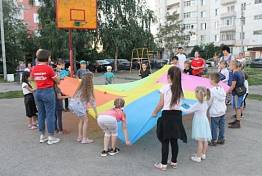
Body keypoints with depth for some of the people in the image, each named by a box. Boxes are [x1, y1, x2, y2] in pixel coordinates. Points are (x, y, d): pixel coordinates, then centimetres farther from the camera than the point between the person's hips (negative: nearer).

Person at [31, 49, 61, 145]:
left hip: (38, 92, 7)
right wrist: (58, 71, 5)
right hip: (48, 92, -7)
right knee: (50, 115, 0)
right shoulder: (48, 68, -14)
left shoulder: (34, 68, 3)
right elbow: (58, 81, -6)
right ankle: (51, 137, 6)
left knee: (41, 114, 13)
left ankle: (42, 136, 22)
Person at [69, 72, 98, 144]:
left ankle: (80, 137, 29)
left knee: (81, 119, 22)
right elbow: (92, 103, -5)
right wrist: (96, 113, 2)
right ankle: (84, 139, 11)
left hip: (72, 105, 8)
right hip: (77, 106, -8)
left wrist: (85, 108, 16)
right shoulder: (88, 90, -10)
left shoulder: (81, 87, 10)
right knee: (85, 121, 7)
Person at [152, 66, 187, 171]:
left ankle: (163, 164, 11)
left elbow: (161, 104, -7)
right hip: (177, 116, 4)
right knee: (174, 140, 14)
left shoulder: (165, 88, -9)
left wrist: (154, 112, 7)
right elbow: (179, 103, 2)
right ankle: (174, 162, 26)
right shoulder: (180, 89, 3)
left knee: (165, 141, 4)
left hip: (167, 115, -4)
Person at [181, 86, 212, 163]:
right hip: (204, 120, 9)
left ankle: (198, 157, 3)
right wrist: (189, 105, 28)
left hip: (199, 122, -9)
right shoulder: (205, 102, 5)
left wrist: (180, 107, 0)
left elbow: (187, 111, -14)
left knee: (200, 141, -4)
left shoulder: (198, 104, -19)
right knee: (205, 140, 14)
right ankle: (203, 154, 27)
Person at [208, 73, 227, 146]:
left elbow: (209, 103, -13)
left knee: (214, 127, 4)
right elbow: (224, 98, 12)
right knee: (222, 126, 14)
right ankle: (221, 139, 24)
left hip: (215, 113, -7)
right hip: (223, 110, 7)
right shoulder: (222, 88, 1)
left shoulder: (212, 91, -20)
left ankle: (214, 141, 12)